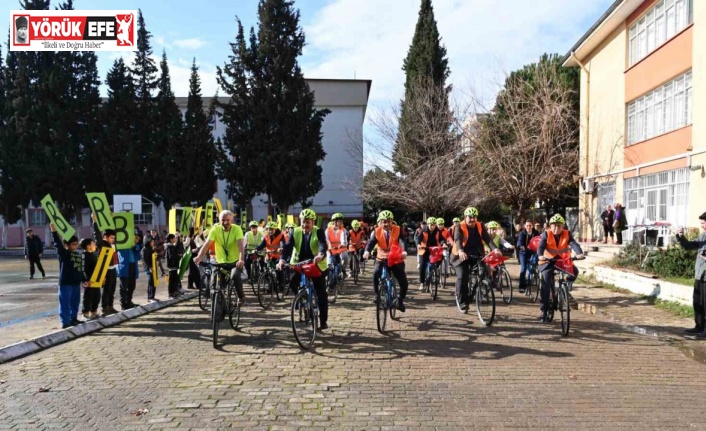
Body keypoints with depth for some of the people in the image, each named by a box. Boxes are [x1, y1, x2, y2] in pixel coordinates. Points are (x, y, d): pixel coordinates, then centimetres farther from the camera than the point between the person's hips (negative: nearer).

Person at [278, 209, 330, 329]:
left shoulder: (318, 232, -10)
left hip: (317, 265, -2)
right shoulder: (295, 232, -3)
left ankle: (323, 321, 11)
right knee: (292, 280, -23)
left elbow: (323, 245, -28)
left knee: (321, 294, 0)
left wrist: (320, 255, -50)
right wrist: (282, 259, -35)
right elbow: (288, 246, -16)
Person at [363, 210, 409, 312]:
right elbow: (371, 242, -17)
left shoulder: (397, 230, -10)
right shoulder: (377, 232, -5)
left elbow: (402, 241, -24)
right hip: (382, 259, 0)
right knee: (375, 274, -28)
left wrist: (404, 251, -46)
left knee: (404, 283, -5)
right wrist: (367, 251, -39)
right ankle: (377, 295, -5)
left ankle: (400, 301, 22)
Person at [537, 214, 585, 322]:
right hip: (548, 261, -2)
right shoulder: (546, 234, -9)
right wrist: (540, 255, -44)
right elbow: (541, 246, -22)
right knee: (546, 284, -12)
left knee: (575, 271, -24)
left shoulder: (567, 234, -6)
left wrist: (579, 253, -42)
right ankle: (544, 311, -6)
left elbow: (574, 244, -22)